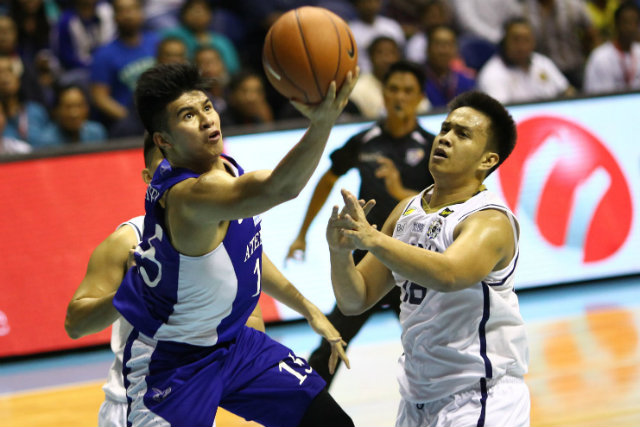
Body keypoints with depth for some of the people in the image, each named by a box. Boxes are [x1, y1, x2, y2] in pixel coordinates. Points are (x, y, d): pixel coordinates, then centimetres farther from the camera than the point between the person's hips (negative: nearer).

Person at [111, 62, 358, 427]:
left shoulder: (224, 168, -2)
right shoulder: (187, 194, -33)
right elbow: (277, 189, -51)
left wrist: (309, 310, 18)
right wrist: (322, 123, -65)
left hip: (233, 343, 9)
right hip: (173, 365, -9)